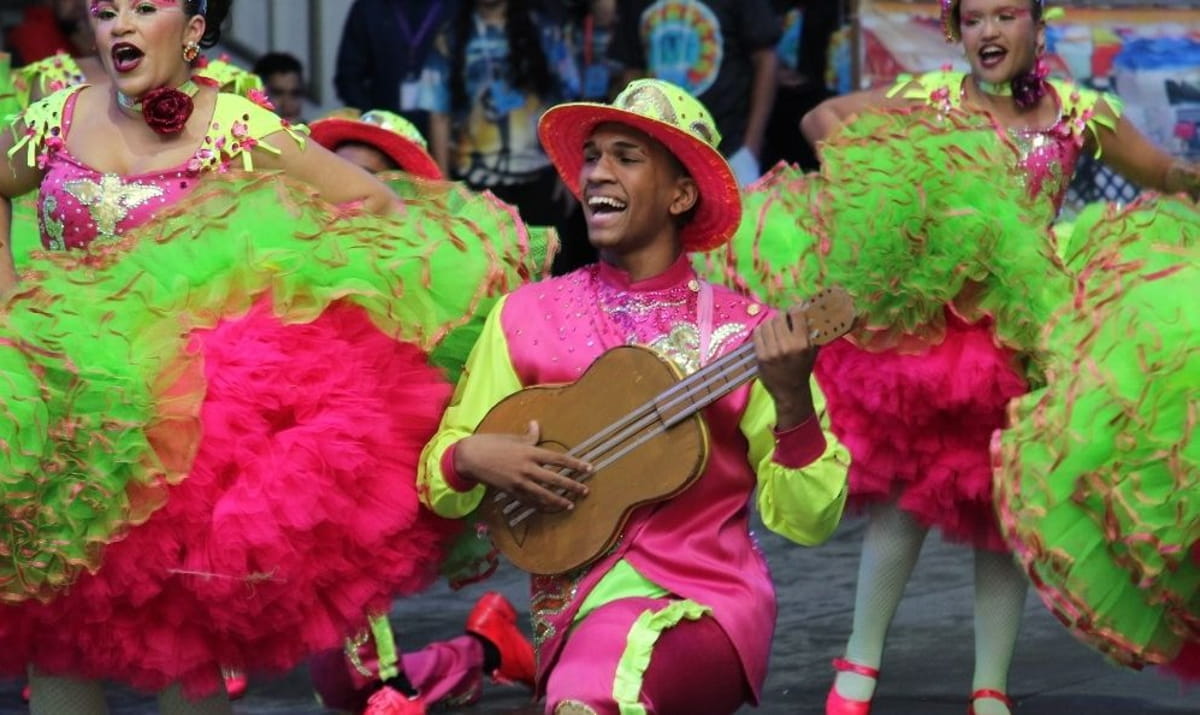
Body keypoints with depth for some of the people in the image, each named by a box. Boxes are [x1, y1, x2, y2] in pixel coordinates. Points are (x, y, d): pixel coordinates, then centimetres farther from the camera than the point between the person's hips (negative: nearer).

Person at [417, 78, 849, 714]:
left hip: (709, 602, -3)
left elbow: (807, 520, -4)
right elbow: (439, 486, 11)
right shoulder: (528, 317, 5)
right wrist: (473, 456, -11)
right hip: (578, 603, 3)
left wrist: (791, 399, -20)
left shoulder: (743, 332, -1)